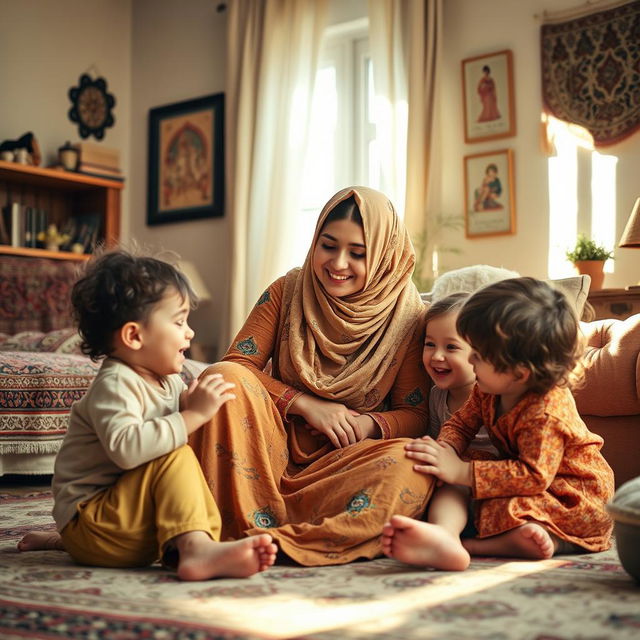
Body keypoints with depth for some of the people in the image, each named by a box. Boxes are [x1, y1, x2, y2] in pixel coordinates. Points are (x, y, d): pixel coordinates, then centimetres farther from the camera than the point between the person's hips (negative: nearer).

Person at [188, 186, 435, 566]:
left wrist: (369, 425, -21)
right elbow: (235, 364, -3)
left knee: (408, 466, -33)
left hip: (344, 457, -1)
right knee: (224, 377, -25)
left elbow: (415, 414, 1)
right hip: (277, 445, 1)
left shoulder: (408, 317, -1)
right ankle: (244, 528, -30)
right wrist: (304, 404, -16)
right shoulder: (287, 292, 3)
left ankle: (264, 535, -38)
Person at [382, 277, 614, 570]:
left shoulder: (546, 414, -32)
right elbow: (462, 422, 7)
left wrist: (463, 471, -37)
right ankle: (443, 536, -49)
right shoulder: (489, 390, -6)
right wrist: (445, 449, -19)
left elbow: (535, 476, -35)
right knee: (449, 486, -21)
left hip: (575, 492, -7)